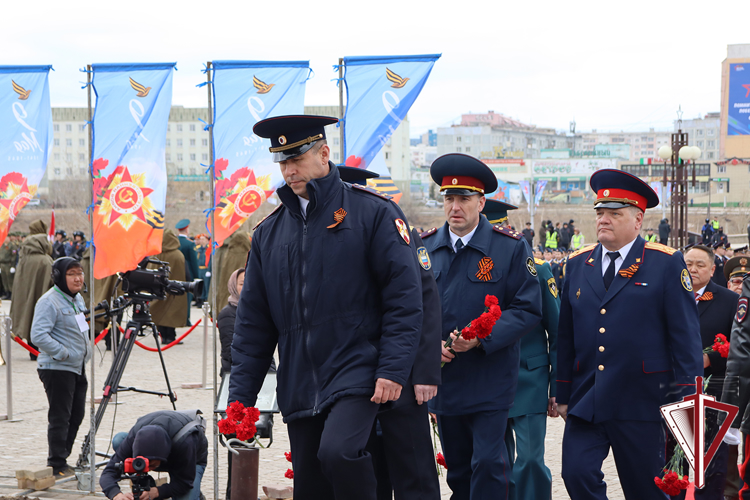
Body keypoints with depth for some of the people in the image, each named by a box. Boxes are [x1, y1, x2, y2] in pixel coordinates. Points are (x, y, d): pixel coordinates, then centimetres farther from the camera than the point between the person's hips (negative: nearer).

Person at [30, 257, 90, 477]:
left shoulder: (78, 299, 13)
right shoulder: (49, 302, -16)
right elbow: (38, 335, -24)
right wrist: (63, 353, -21)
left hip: (78, 368, 9)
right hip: (57, 369, -9)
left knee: (76, 415, 13)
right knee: (60, 417, -6)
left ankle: (63, 458, 23)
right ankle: (57, 465, 1)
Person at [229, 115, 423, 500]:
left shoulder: (373, 213, -2)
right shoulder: (269, 233, 13)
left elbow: (404, 297, -6)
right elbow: (253, 321, 15)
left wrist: (394, 369, -14)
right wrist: (241, 396, 9)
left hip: (356, 371, -5)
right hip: (300, 389, 5)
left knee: (338, 451, -29)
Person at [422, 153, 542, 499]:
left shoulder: (511, 247, -4)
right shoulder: (425, 247, 5)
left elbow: (528, 310, -7)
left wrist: (481, 338, -20)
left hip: (490, 382, -4)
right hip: (443, 378, 4)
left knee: (488, 464, -9)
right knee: (457, 469, 13)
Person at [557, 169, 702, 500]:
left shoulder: (666, 263, -1)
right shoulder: (578, 264, 10)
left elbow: (685, 334, -3)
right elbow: (566, 334, 13)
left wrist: (687, 397, -8)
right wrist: (563, 394, 11)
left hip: (641, 401, -3)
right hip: (585, 400, 3)